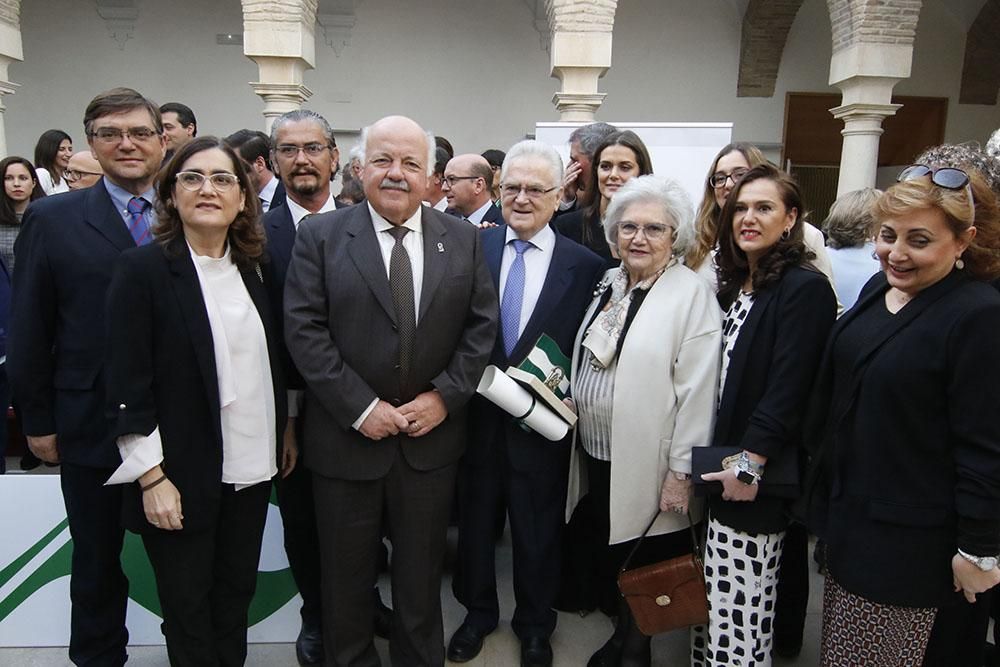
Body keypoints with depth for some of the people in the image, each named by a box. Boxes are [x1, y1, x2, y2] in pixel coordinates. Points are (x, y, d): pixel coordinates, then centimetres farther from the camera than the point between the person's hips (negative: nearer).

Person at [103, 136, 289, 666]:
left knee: (236, 594, 18)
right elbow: (126, 383, -13)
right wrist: (152, 478, -15)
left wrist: (286, 431, 14)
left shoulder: (254, 268, 5)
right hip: (181, 475, -4)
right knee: (188, 608, 12)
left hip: (252, 467, 5)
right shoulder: (141, 269, -10)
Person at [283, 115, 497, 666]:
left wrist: (445, 395, -9)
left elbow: (481, 325, 1)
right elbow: (303, 330, -11)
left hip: (431, 437, 2)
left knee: (421, 573, 19)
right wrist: (360, 408, -16)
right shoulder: (320, 235, -5)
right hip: (347, 436, -1)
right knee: (346, 577, 16)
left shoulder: (463, 239, 2)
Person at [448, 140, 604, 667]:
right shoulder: (473, 248, -3)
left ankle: (535, 625, 41)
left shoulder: (584, 265, -8)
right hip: (478, 415, 2)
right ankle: (478, 611, 44)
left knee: (538, 530, 16)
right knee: (475, 519, 19)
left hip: (542, 422, -1)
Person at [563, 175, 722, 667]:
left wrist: (681, 470, -17)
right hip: (594, 454, 6)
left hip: (646, 466, -6)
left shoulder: (692, 295, -13)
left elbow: (697, 391, -17)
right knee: (607, 558, 20)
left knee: (641, 566, 12)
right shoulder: (609, 284, 7)